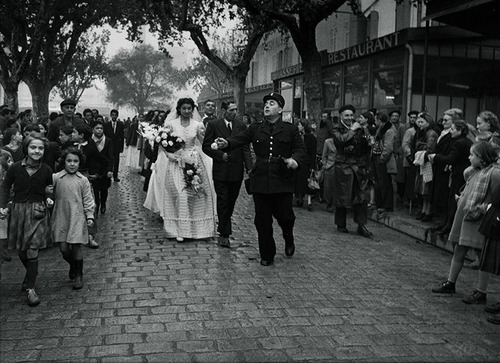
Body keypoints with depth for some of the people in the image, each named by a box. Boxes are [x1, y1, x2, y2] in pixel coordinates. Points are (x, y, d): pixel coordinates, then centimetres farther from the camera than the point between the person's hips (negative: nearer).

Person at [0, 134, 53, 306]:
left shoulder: (46, 171, -3)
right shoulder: (15, 168, -5)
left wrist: (49, 194, -9)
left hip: (37, 212, -1)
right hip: (18, 210, 1)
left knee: (32, 249, -7)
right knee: (21, 250, 10)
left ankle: (30, 288, 2)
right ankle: (30, 277, 38)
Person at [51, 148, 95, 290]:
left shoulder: (83, 180, 0)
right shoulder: (56, 178, 1)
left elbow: (87, 200, 3)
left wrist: (90, 216, -1)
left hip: (77, 218, -1)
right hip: (61, 218, 1)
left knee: (76, 246, -2)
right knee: (63, 248, 2)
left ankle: (78, 275, 17)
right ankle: (73, 266, 33)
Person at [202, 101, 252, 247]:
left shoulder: (242, 126, 7)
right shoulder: (213, 125, 0)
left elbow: (246, 149, 1)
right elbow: (206, 146, -1)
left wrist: (249, 167, -11)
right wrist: (220, 155, -15)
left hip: (237, 171, 3)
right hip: (220, 171, -3)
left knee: (231, 202, 12)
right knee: (223, 202, -3)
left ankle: (223, 228, 32)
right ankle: (224, 234, 2)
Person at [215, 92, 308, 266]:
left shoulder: (291, 129, 6)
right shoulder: (255, 129, 10)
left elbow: (301, 150, 3)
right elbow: (239, 139, -3)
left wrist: (296, 160, -20)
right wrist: (226, 143, -24)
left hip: (283, 181, -2)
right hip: (260, 181, 2)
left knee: (284, 215, -1)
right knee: (262, 220, 6)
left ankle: (289, 240, 35)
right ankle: (267, 255, 21)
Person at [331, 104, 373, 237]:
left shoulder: (359, 128, 14)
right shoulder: (337, 129, 0)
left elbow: (365, 148, 22)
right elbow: (340, 140, -21)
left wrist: (368, 141, 4)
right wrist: (352, 130, -14)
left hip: (359, 166, 4)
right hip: (343, 166, -4)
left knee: (362, 196, 0)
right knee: (343, 196, 3)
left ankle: (361, 226, 5)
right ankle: (341, 224, 18)